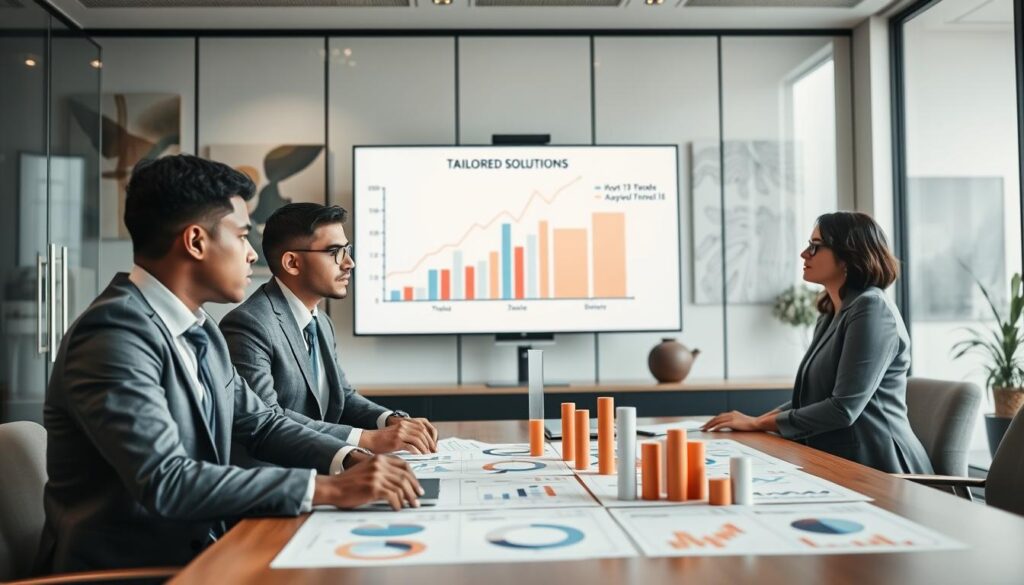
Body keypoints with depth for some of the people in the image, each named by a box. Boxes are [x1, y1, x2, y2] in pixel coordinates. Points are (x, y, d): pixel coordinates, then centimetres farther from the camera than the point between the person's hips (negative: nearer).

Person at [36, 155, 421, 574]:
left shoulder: (199, 329, 7)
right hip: (124, 567, -7)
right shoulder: (115, 333, -20)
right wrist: (329, 488, -27)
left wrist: (350, 461, -6)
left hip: (197, 551, 7)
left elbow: (259, 424, 11)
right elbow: (165, 481, -28)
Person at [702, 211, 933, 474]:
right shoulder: (830, 314, 15)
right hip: (836, 462, 8)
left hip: (876, 470, -8)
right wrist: (759, 420, 1)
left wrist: (758, 423, -12)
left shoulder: (871, 309, -13)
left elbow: (844, 409, -19)